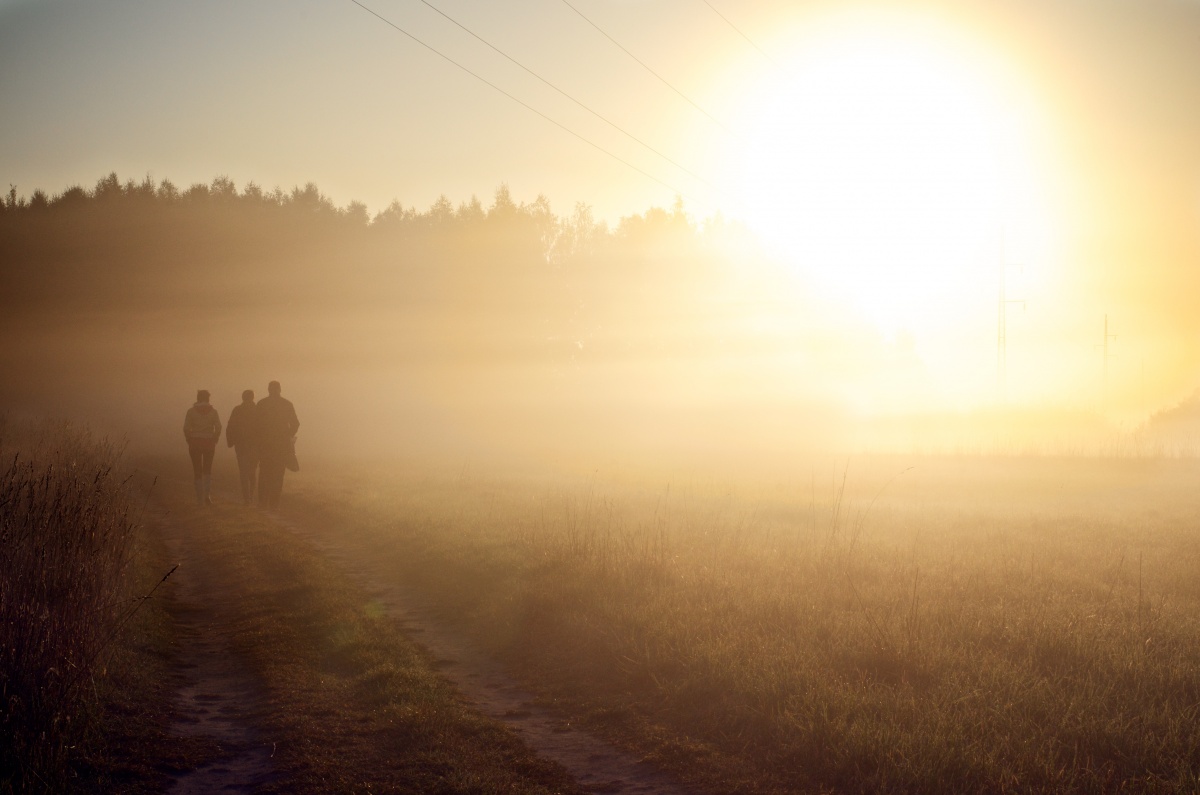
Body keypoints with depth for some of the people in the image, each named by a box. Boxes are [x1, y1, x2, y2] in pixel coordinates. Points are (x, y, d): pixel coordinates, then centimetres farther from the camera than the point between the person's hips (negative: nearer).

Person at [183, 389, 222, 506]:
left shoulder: (191, 411, -2)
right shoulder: (213, 411, 0)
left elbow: (186, 429, -8)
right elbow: (218, 428, -7)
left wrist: (190, 442, 4)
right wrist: (214, 441, 5)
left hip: (195, 443, -1)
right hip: (209, 442, 1)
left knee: (197, 471, 7)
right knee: (207, 470, 16)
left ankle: (200, 499, 5)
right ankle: (207, 494, -2)